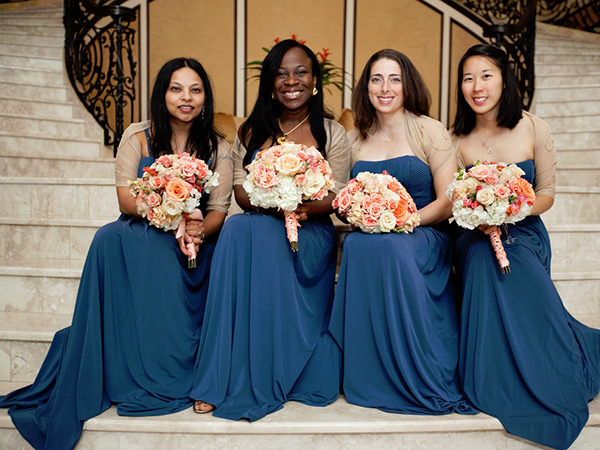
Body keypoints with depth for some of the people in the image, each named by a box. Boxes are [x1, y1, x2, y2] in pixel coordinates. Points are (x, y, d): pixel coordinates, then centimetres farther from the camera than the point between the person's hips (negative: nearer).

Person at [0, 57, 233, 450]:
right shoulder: (138, 136, 3)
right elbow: (127, 199, -5)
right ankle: (125, 374, -23)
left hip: (190, 243, -1)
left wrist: (198, 231, -25)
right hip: (138, 236, 1)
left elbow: (218, 211, -1)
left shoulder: (218, 148, 4)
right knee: (111, 238, -32)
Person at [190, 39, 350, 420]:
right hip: (258, 227, 2)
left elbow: (337, 198, -1)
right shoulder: (252, 132, 14)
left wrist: (302, 206, -22)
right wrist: (273, 204, -18)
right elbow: (241, 191, 4)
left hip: (311, 233, -2)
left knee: (247, 232, -33)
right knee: (238, 229, -33)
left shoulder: (332, 133, 8)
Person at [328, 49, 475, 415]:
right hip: (370, 238, 3)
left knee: (389, 247, -35)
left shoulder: (430, 131, 0)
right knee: (356, 245, -31)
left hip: (424, 237, -3)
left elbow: (448, 202, -5)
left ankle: (422, 385, -21)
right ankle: (368, 383, -18)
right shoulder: (355, 139, 13)